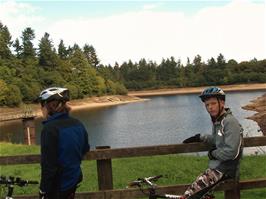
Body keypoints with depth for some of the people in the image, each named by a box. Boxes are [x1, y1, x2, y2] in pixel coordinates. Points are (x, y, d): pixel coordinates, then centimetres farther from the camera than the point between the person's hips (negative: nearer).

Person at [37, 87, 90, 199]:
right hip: (74, 179, 7)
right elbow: (85, 149, 14)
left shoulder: (50, 129, -23)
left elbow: (48, 165, -23)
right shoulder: (77, 124, -1)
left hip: (58, 186, -7)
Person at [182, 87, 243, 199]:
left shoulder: (230, 122, -19)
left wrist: (213, 154, -11)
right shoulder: (217, 120, 10)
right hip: (217, 166, 10)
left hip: (224, 170, -10)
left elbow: (231, 152, -25)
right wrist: (200, 138, 20)